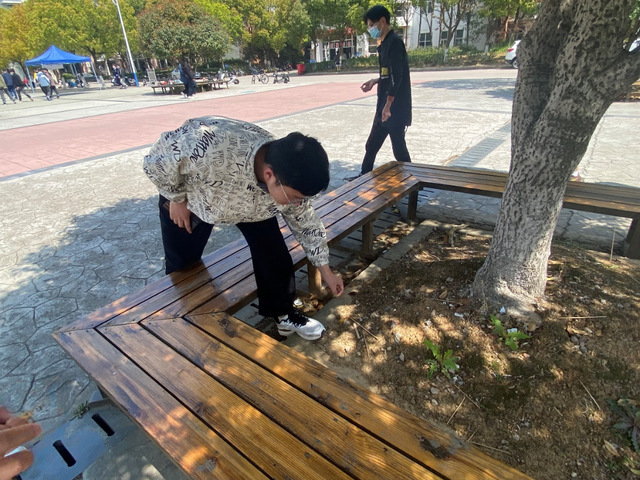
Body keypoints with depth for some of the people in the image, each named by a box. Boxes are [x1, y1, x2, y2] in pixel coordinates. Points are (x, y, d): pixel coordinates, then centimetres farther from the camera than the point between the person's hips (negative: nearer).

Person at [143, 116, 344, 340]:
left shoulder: (291, 180, -30)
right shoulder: (209, 147, -48)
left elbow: (307, 223, -10)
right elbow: (157, 160, -28)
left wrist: (325, 271, -2)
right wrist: (177, 199, -15)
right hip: (187, 194, -2)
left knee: (274, 252, -5)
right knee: (181, 265, 7)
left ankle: (282, 313, 19)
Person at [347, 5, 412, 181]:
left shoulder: (394, 42, -13)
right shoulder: (385, 44, 15)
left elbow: (397, 76, -21)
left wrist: (388, 105, -24)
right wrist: (375, 81, 14)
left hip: (396, 107, -10)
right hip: (384, 106, 10)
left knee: (398, 146, -3)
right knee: (372, 143, 17)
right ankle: (365, 175, 32)